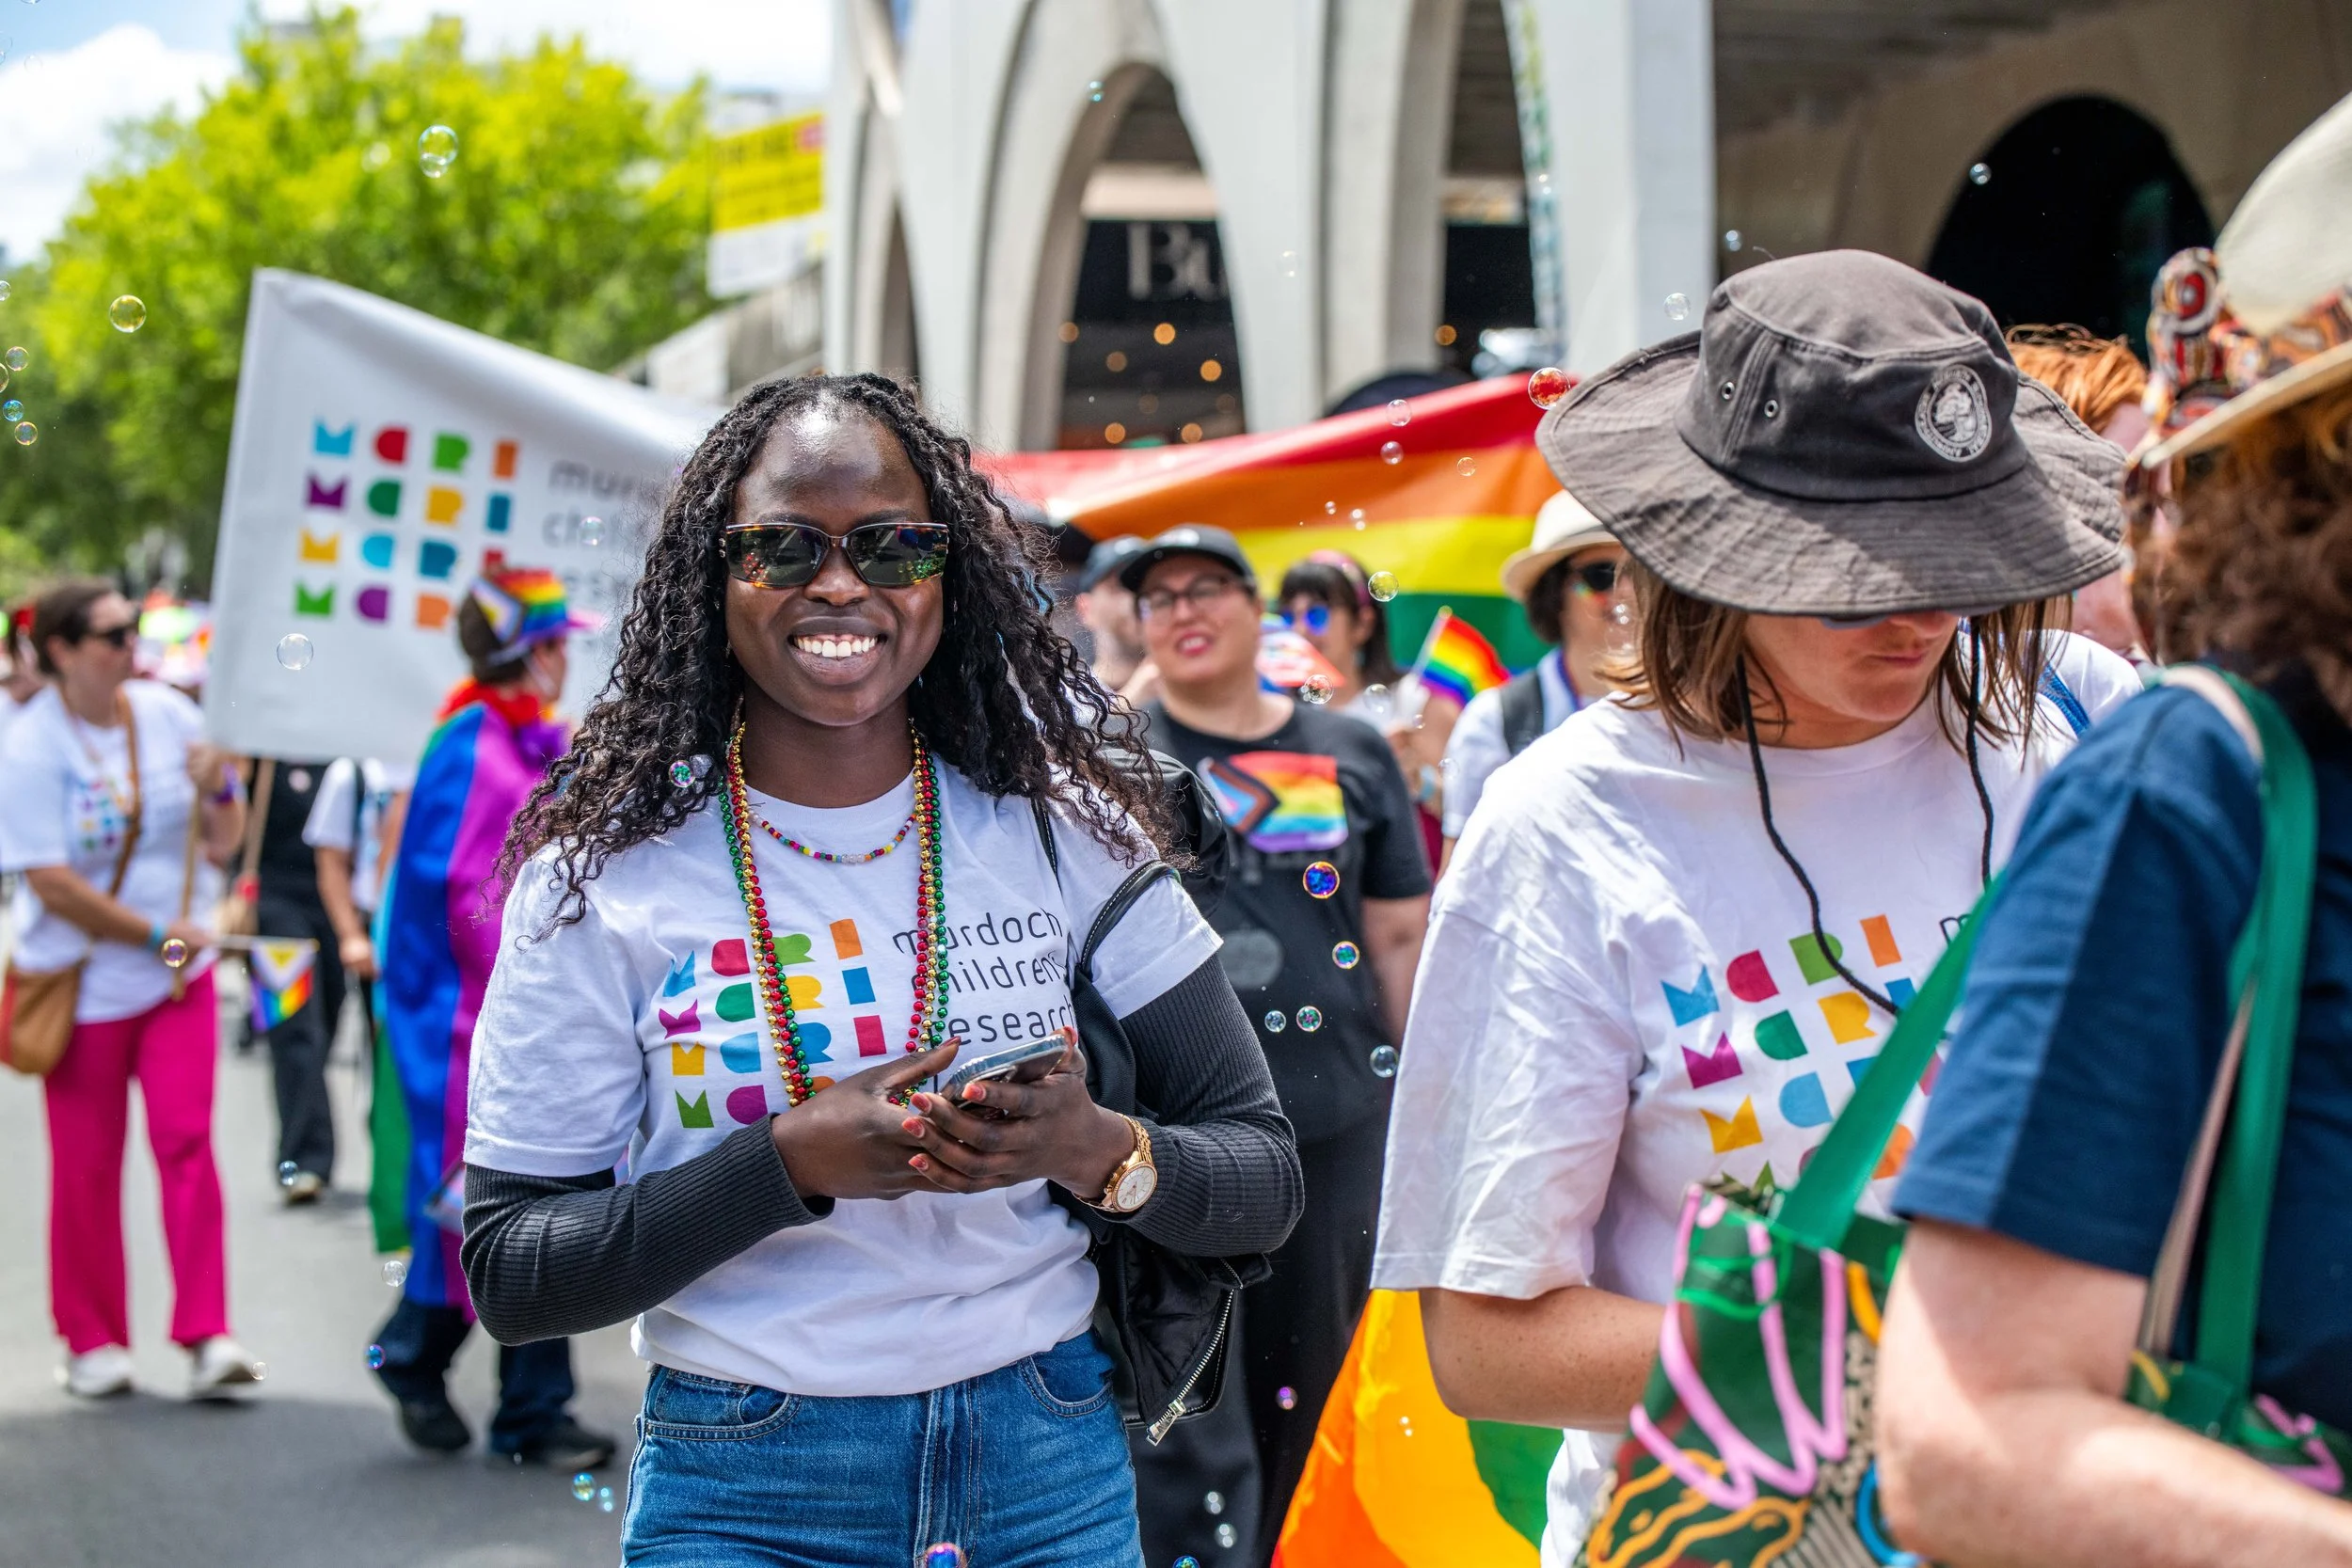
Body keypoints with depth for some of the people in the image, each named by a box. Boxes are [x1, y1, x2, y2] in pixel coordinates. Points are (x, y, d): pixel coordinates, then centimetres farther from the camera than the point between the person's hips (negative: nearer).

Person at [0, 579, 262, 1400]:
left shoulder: (168, 712, 0)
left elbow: (222, 844, 6)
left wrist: (217, 792, -14)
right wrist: (155, 933, -14)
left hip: (179, 975, 2)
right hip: (84, 984, -2)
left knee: (186, 1140, -8)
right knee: (87, 1168, 6)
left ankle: (206, 1337, -8)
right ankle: (92, 1341, 21)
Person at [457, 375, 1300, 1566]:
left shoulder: (1067, 832, -2)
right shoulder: (603, 877, -6)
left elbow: (1265, 1182, -1)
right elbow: (510, 1276, -9)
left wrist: (1097, 1151, -22)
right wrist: (790, 1164, -22)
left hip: (1050, 1466, 2)